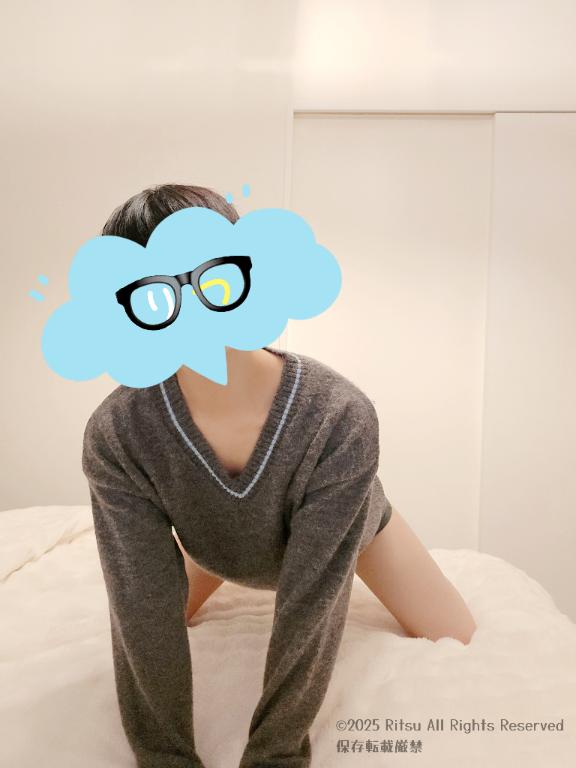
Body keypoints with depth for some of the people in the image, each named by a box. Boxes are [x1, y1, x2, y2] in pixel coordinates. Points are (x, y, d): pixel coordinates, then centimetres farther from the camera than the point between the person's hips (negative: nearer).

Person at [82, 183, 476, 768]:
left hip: (345, 524, -1)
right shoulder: (115, 438, -37)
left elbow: (309, 610, -38)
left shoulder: (340, 419, -43)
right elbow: (148, 617, -31)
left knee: (453, 638, 3)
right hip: (217, 539, 2)